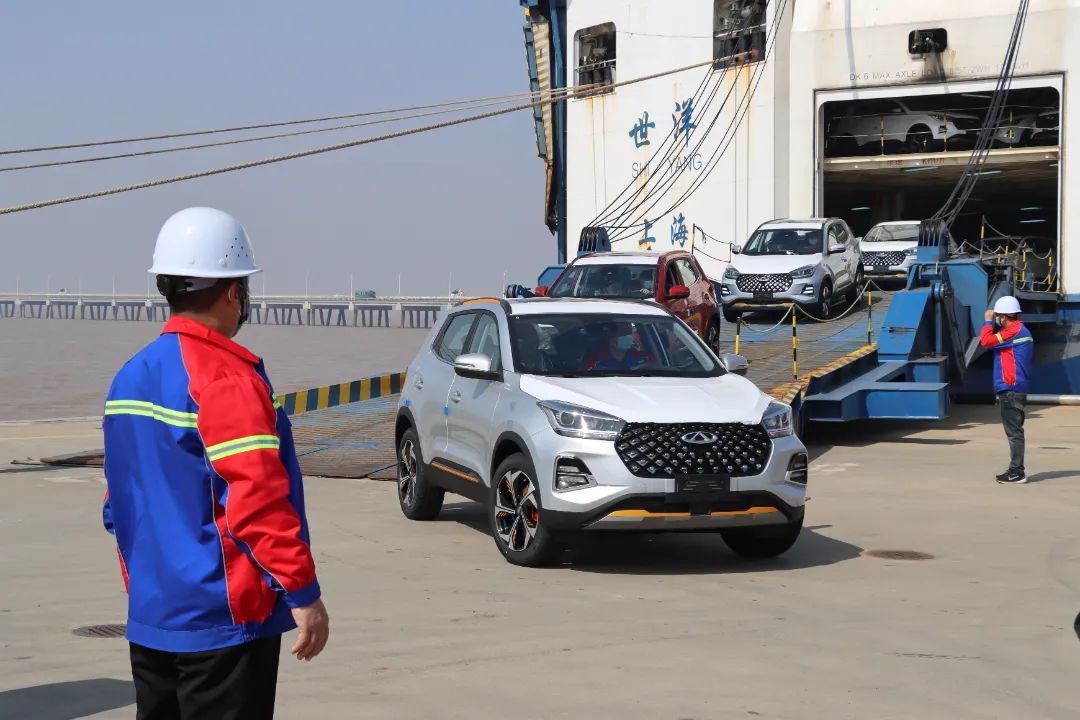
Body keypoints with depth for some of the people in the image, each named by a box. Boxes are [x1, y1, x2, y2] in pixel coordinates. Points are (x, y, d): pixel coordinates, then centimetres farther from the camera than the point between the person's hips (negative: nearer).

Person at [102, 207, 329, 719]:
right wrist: (303, 592, -18)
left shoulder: (130, 378, 10)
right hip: (223, 620, -8)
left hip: (148, 619, 8)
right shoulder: (227, 376, -16)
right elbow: (260, 498, -22)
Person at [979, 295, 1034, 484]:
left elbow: (986, 341, -20)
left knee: (1014, 431, -8)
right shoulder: (1021, 331, 19)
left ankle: (1017, 472, -7)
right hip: (1017, 389, 10)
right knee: (1014, 431, 14)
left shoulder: (1014, 331, -14)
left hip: (1010, 390, -10)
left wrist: (988, 321, -6)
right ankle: (1015, 470, 20)